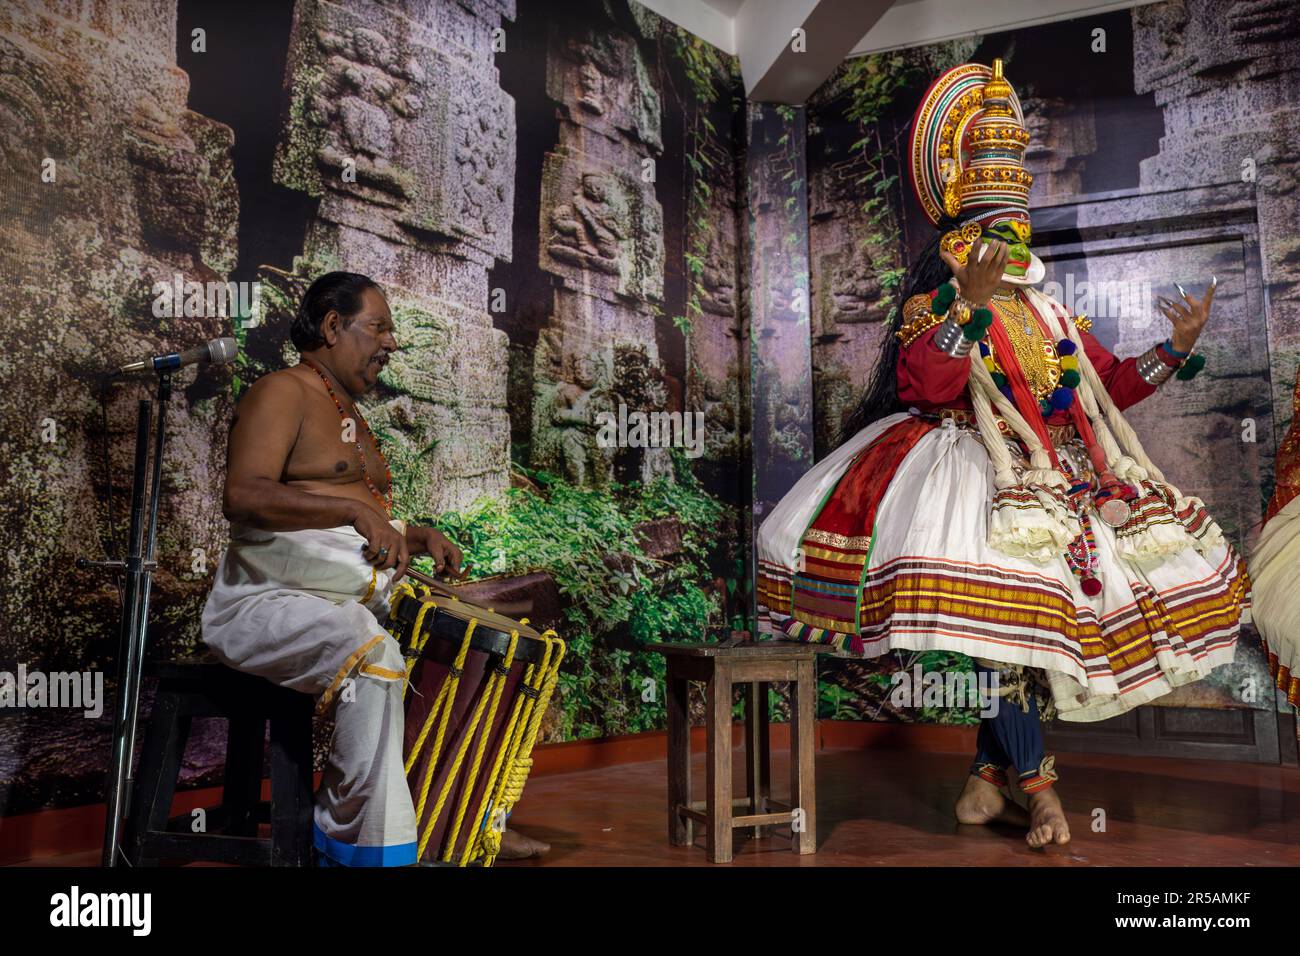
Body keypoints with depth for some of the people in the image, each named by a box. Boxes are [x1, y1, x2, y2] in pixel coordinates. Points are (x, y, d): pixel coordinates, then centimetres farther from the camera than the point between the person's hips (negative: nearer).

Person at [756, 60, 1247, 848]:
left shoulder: (1051, 316, 20)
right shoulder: (937, 308, 2)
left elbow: (1111, 386, 23)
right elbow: (925, 384, -18)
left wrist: (1177, 347, 15)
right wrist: (972, 304, -21)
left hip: (1057, 479, 7)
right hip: (976, 472, -7)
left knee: (1056, 615, -1)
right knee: (1007, 604, -27)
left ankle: (986, 780, 9)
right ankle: (1038, 780, -12)